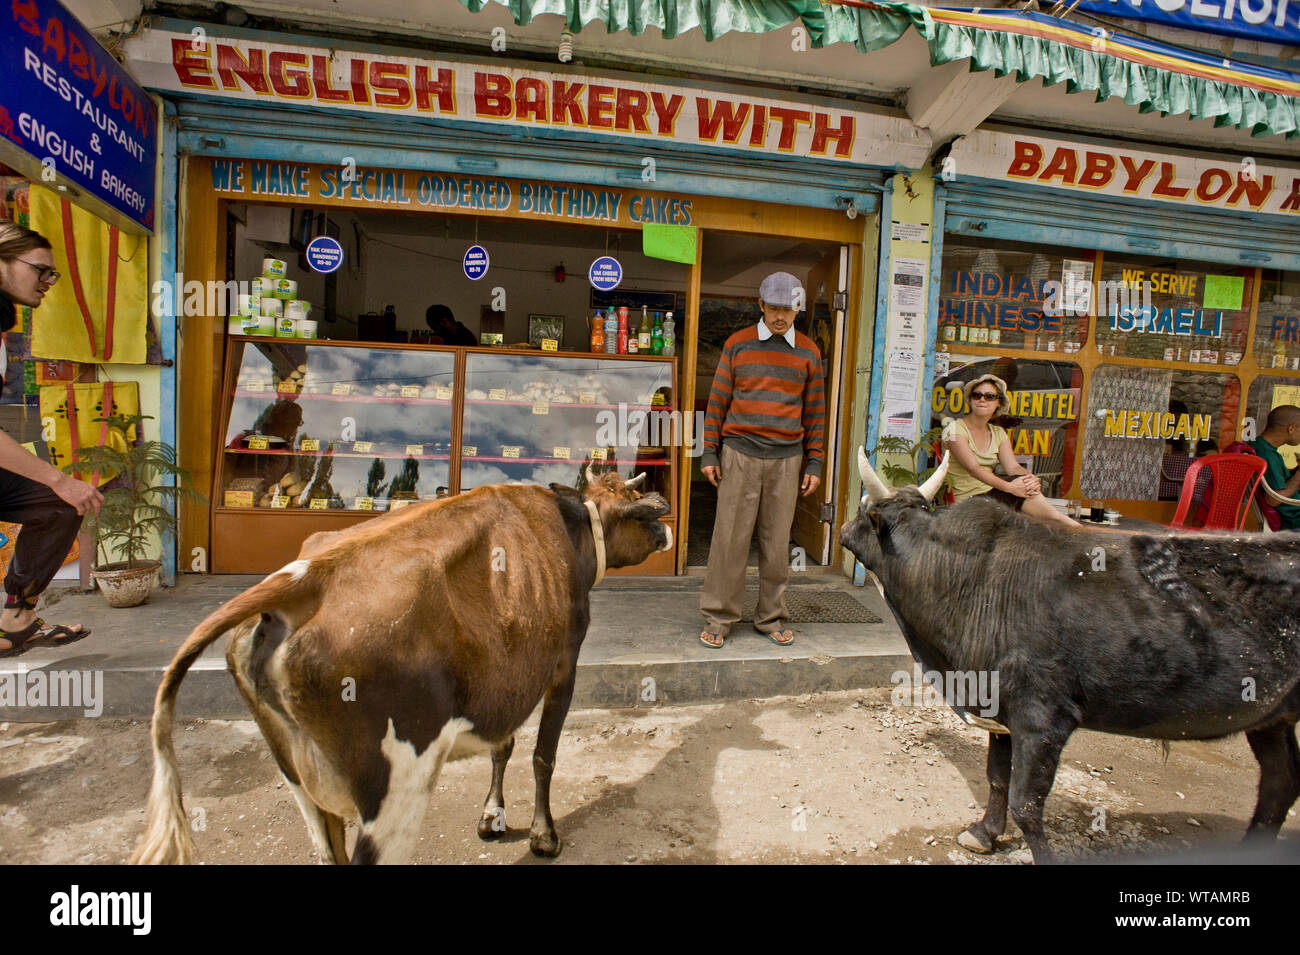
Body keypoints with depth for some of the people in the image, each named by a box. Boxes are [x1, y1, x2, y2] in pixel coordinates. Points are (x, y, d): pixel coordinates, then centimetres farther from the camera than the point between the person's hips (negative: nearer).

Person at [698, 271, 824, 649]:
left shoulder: (808, 352, 9)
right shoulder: (737, 344, 4)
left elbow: (814, 410, 11)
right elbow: (718, 399, 5)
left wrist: (814, 462, 6)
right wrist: (709, 453, 1)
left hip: (786, 459, 2)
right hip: (740, 453, -1)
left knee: (776, 541, 6)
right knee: (730, 537, -1)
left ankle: (771, 617, 19)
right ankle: (718, 617, 10)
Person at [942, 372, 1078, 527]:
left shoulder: (998, 433, 14)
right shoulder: (955, 428, -7)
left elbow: (1013, 467, -2)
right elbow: (973, 468, -21)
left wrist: (1032, 479, -26)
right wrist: (1009, 486, -34)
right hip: (967, 501, -6)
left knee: (1026, 486, -24)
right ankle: (1062, 521, -20)